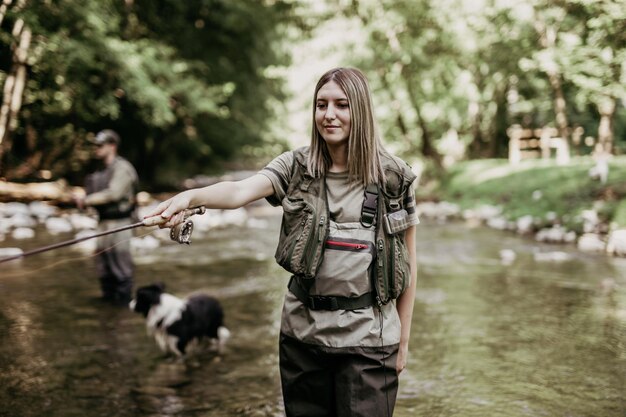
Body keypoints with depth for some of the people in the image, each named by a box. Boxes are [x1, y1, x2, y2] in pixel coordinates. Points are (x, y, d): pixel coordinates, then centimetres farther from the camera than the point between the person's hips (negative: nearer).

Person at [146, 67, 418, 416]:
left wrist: (403, 338, 3)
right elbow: (239, 191, -20)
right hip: (303, 332, 2)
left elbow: (409, 259, 1)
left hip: (367, 338, -2)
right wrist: (190, 196, -41)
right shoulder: (296, 166, -1)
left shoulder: (394, 177, -4)